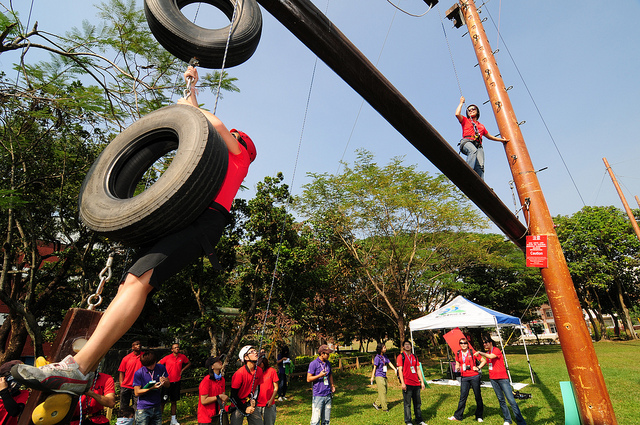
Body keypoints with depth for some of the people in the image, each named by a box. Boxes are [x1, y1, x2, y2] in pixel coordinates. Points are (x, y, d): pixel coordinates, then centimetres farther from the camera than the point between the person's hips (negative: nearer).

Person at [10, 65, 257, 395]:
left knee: (138, 279, -26)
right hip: (180, 218, 8)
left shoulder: (240, 155, 19)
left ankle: (78, 367, -30)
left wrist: (189, 106, 20)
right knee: (128, 285, -5)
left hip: (205, 219, -8)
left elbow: (218, 124, 2)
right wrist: (191, 87, 54)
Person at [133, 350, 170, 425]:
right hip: (143, 410, -3)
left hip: (157, 408, 3)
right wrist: (152, 388, -24)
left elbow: (168, 385, 5)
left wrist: (164, 382, -18)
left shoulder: (161, 368, -2)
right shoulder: (138, 373, -12)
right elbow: (137, 393, -11)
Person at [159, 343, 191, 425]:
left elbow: (189, 363, 15)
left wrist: (182, 370, 4)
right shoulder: (167, 357, -9)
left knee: (174, 401, 12)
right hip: (167, 382, -3)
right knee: (163, 401, 1)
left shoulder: (182, 357, -1)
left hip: (176, 381, 3)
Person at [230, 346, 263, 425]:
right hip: (239, 405, -5)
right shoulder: (239, 373, -23)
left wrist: (254, 399, -6)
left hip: (251, 404, 5)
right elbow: (233, 395, -16)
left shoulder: (259, 370, -6)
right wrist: (245, 409, -14)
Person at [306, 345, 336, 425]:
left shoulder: (328, 363, 11)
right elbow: (308, 379, -10)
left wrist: (332, 385, 12)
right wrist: (319, 375, -21)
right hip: (318, 395, -6)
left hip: (328, 394, 6)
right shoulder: (313, 364, -10)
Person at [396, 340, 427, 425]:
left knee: (418, 403, 12)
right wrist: (402, 383, -14)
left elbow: (418, 369, 16)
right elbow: (400, 370, -7)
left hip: (416, 383, 5)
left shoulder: (414, 357, 14)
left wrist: (422, 381, 10)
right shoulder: (401, 356, -3)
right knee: (407, 404, 1)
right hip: (407, 384, -5)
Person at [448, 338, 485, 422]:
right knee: (463, 397, 3)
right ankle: (457, 416, 11)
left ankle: (479, 416, 23)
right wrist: (457, 368, -5)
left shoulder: (472, 352, -4)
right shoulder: (458, 354, 6)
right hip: (464, 378, 2)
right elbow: (457, 364, 15)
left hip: (474, 377, -2)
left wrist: (478, 368, -7)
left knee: (478, 396, 8)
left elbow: (483, 361, 3)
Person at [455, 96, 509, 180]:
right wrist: (461, 102, 19)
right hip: (467, 142, -3)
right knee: (473, 150, -41)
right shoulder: (465, 121, 25)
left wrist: (502, 140, 48)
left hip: (478, 145, 3)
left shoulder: (481, 126, 36)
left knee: (480, 165, -25)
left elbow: (490, 136, 48)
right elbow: (457, 114, 6)